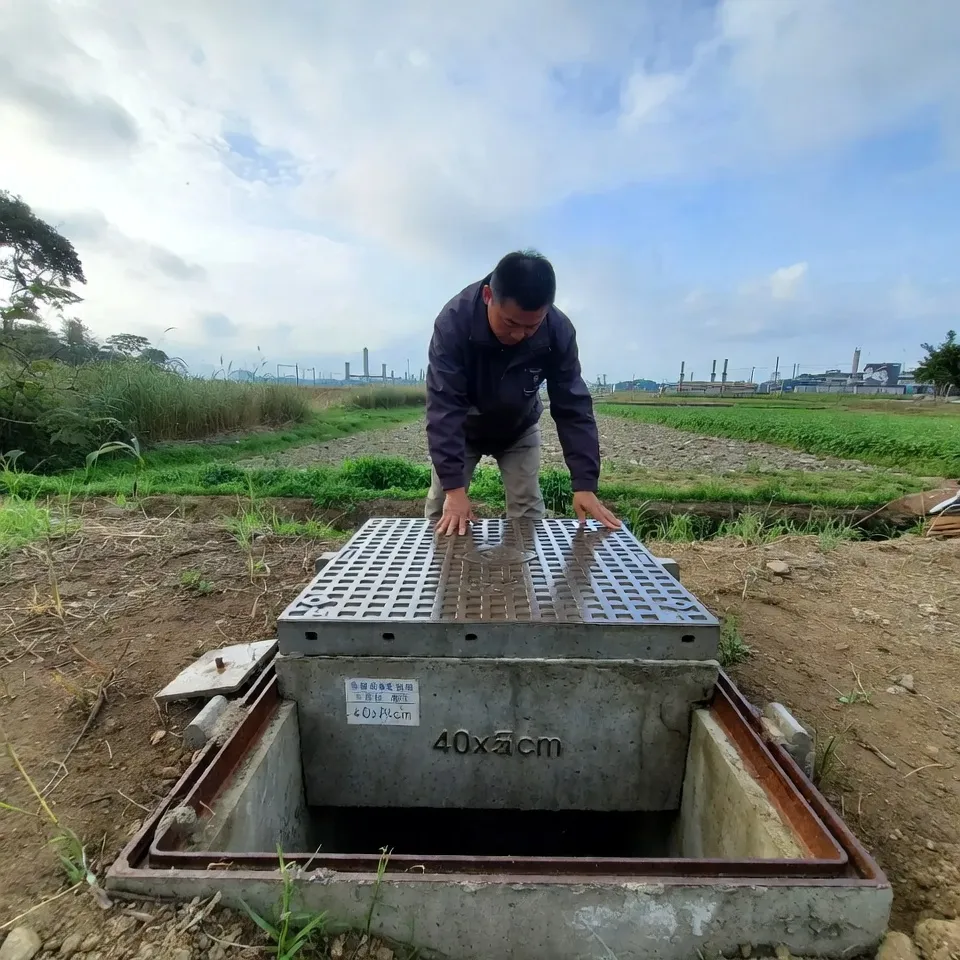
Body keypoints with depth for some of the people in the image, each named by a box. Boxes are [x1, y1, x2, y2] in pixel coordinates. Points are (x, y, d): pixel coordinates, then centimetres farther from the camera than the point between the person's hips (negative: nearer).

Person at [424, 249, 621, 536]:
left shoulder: (559, 331, -28)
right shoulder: (454, 321, -35)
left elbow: (573, 408, -24)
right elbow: (444, 406, -36)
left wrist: (585, 483, -30)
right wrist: (453, 486, -42)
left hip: (519, 431, 2)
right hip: (462, 429, -1)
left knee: (528, 513, -2)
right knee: (442, 514, 1)